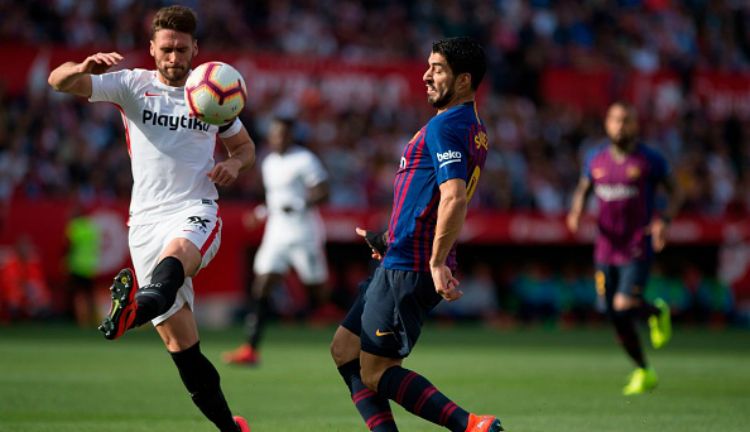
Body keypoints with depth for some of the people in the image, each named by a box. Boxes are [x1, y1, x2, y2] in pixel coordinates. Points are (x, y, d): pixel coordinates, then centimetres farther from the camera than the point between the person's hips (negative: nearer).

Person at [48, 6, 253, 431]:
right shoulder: (132, 85, 5)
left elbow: (245, 145, 25)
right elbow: (58, 81, -6)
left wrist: (234, 164, 0)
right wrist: (84, 67, -30)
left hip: (197, 213, -1)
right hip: (147, 218, 1)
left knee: (175, 254, -40)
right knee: (180, 342, -2)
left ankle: (136, 307, -73)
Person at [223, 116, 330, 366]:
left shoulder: (304, 161, -8)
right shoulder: (269, 163, 14)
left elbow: (322, 194, -12)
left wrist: (299, 206, -25)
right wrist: (263, 212, 11)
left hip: (304, 235, -6)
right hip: (276, 233, 6)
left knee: (318, 294, 0)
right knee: (261, 287, -7)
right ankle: (250, 349, -11)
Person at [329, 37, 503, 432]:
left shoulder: (445, 126, -16)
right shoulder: (474, 129, 15)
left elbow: (454, 199, -30)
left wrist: (437, 262, -29)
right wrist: (390, 240, 29)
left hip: (408, 268, -10)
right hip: (401, 265, 10)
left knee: (375, 372, -7)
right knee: (344, 349, 14)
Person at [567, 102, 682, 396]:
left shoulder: (650, 160, -5)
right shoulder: (596, 159, 6)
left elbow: (674, 193, 3)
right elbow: (583, 190, 20)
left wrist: (665, 220, -15)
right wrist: (576, 211, -1)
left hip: (638, 248, -4)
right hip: (606, 248, 4)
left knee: (624, 307, -20)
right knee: (616, 318, 6)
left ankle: (657, 311, 16)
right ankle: (644, 372, 25)